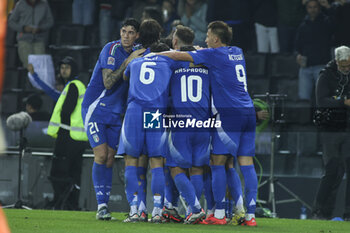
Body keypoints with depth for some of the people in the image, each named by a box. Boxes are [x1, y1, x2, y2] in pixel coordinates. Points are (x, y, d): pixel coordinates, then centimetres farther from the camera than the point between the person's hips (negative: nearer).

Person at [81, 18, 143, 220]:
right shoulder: (112, 49, -15)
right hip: (96, 110, -6)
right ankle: (101, 205, -12)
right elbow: (107, 82, -22)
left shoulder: (136, 51, 5)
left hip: (115, 113, 6)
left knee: (110, 159, 4)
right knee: (101, 155, -13)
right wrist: (128, 62, -26)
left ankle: (105, 204, 7)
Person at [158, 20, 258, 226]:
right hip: (248, 111, 7)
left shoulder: (214, 54, -4)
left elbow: (177, 56, 0)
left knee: (218, 162, -3)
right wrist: (200, 50, 30)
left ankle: (219, 214, -6)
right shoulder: (237, 53, 16)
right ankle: (250, 214, -3)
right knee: (247, 163, 2)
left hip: (229, 113, -7)